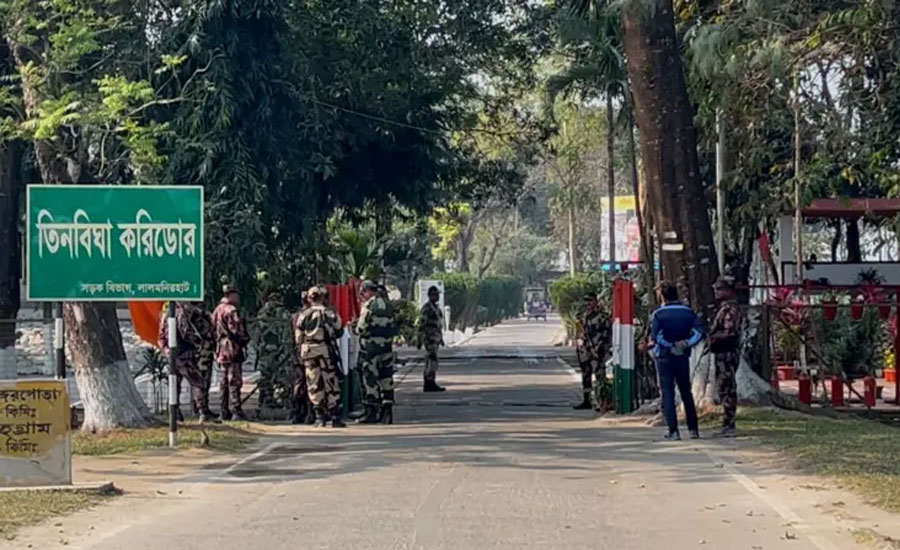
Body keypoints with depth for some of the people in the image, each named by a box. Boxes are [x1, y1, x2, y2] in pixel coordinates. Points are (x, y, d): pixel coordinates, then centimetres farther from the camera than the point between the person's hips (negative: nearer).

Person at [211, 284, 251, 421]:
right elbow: (237, 330, -18)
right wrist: (244, 339, -3)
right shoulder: (231, 310, -12)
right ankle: (237, 411, -10)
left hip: (221, 349, 9)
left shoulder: (217, 310, 16)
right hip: (233, 348, -9)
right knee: (234, 380, -9)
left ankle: (224, 411, 13)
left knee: (224, 381, 12)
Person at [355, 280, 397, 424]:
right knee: (386, 378, 10)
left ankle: (371, 412, 2)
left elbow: (361, 328, -14)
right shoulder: (387, 304, 9)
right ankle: (387, 411, 11)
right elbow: (391, 324, 11)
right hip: (387, 345, 7)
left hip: (370, 346, -7)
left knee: (370, 379, 0)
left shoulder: (369, 306, -13)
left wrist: (357, 328, 7)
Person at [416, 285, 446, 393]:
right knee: (433, 360, -14)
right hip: (429, 338, -9)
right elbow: (420, 325, -15)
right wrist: (418, 340, -16)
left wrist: (441, 338, 23)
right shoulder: (426, 308, -13)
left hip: (435, 338, 9)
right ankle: (430, 382, -15)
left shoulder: (436, 307, 16)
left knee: (430, 361, 10)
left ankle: (428, 384, 12)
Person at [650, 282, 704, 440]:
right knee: (686, 392, 14)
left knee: (668, 393, 1)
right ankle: (693, 429, 13)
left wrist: (671, 346, -10)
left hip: (665, 358, -3)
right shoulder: (688, 312, 2)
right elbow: (699, 333, -7)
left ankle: (673, 431, -5)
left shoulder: (658, 314, -8)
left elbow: (656, 336, -18)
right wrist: (685, 344, -12)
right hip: (683, 357, 3)